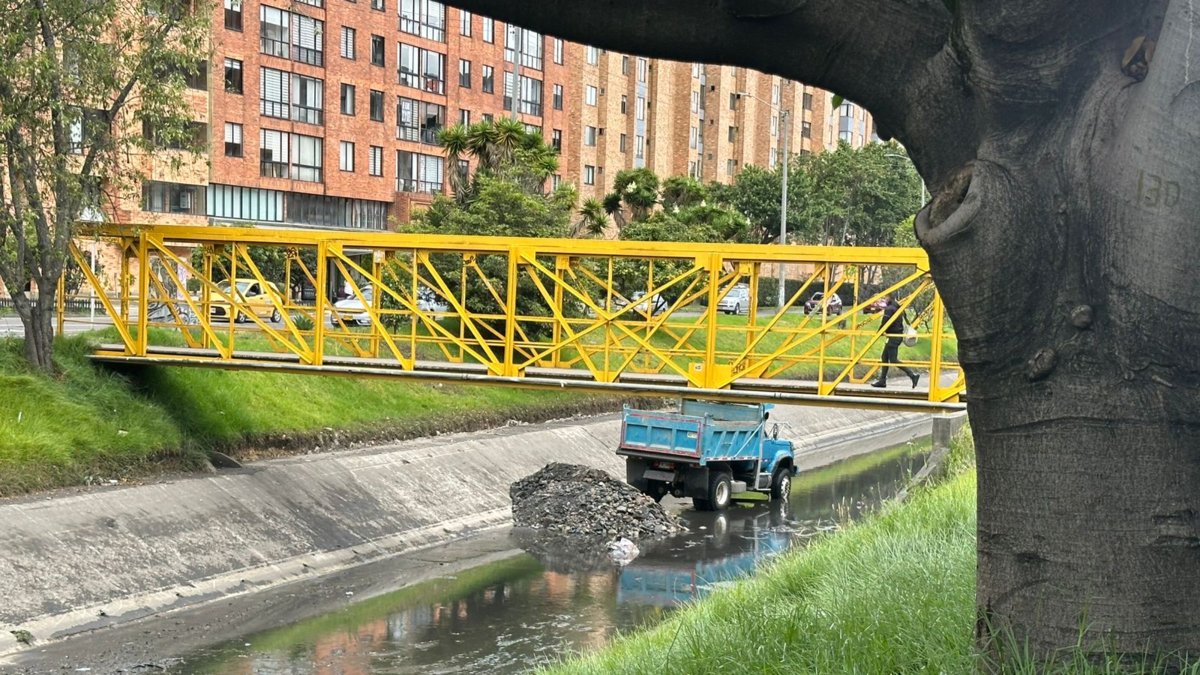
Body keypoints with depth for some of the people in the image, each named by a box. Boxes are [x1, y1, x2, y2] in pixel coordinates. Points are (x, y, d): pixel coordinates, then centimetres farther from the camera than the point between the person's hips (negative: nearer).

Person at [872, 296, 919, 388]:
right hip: (899, 335, 10)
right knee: (885, 357, 14)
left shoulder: (889, 309, -14)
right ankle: (882, 380, 16)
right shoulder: (898, 308, 14)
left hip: (893, 336, -10)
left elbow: (884, 323, -19)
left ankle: (912, 375, -15)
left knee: (893, 360, -9)